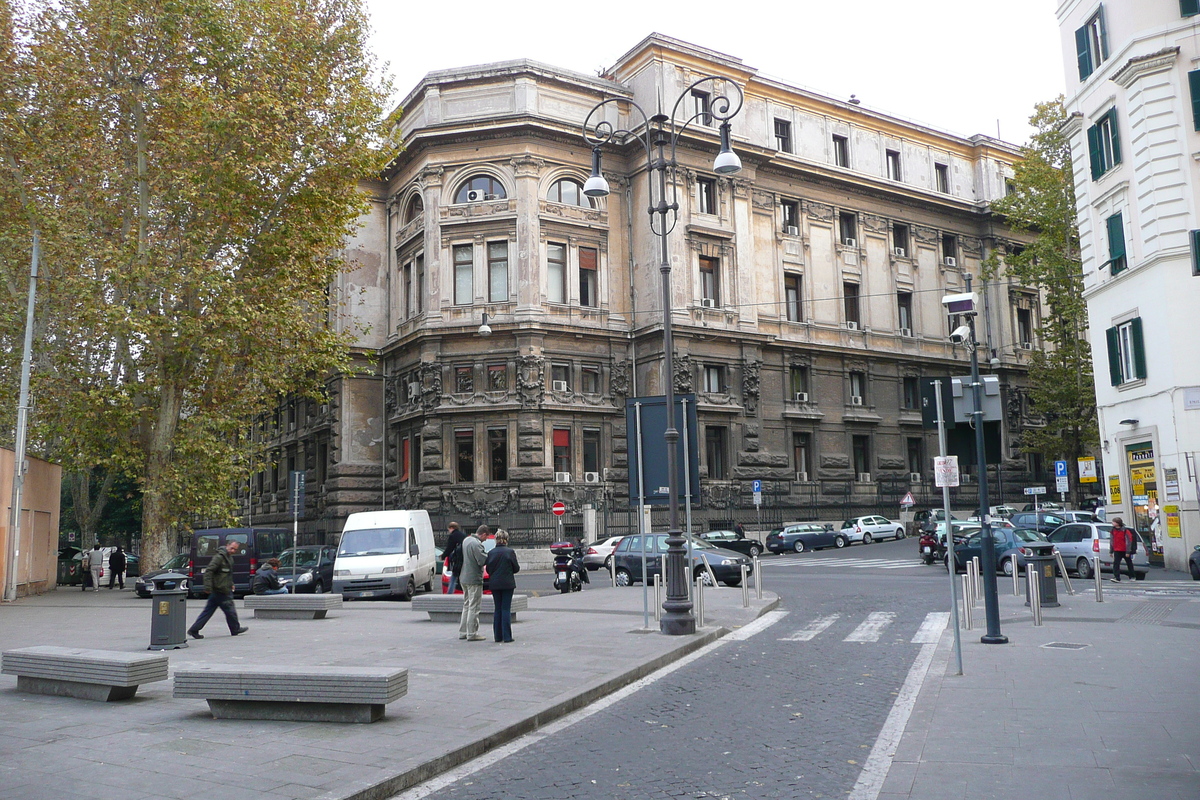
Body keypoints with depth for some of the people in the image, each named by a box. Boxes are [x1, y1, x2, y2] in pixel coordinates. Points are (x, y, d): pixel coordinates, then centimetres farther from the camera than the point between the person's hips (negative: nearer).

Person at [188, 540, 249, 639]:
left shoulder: (229, 558, 17)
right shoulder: (219, 557, -15)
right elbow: (208, 571, -21)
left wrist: (231, 584, 22)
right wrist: (208, 586, -25)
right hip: (221, 591, -10)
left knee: (208, 611, 9)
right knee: (230, 610, 3)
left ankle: (194, 630, 10)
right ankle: (235, 629, 17)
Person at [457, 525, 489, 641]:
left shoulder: (466, 540, 10)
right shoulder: (476, 544, -20)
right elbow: (483, 560, -26)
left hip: (464, 578, 10)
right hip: (474, 579, -10)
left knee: (466, 605, 17)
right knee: (474, 607, -3)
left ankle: (463, 632, 22)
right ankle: (472, 634, 0)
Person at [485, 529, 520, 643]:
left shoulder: (491, 553, -2)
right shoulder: (510, 552, -10)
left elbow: (488, 569, 4)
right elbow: (516, 568, -3)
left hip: (494, 584, 3)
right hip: (507, 583, -3)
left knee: (497, 609, 11)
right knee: (506, 609, 0)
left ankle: (497, 636, 13)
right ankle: (507, 636, -1)